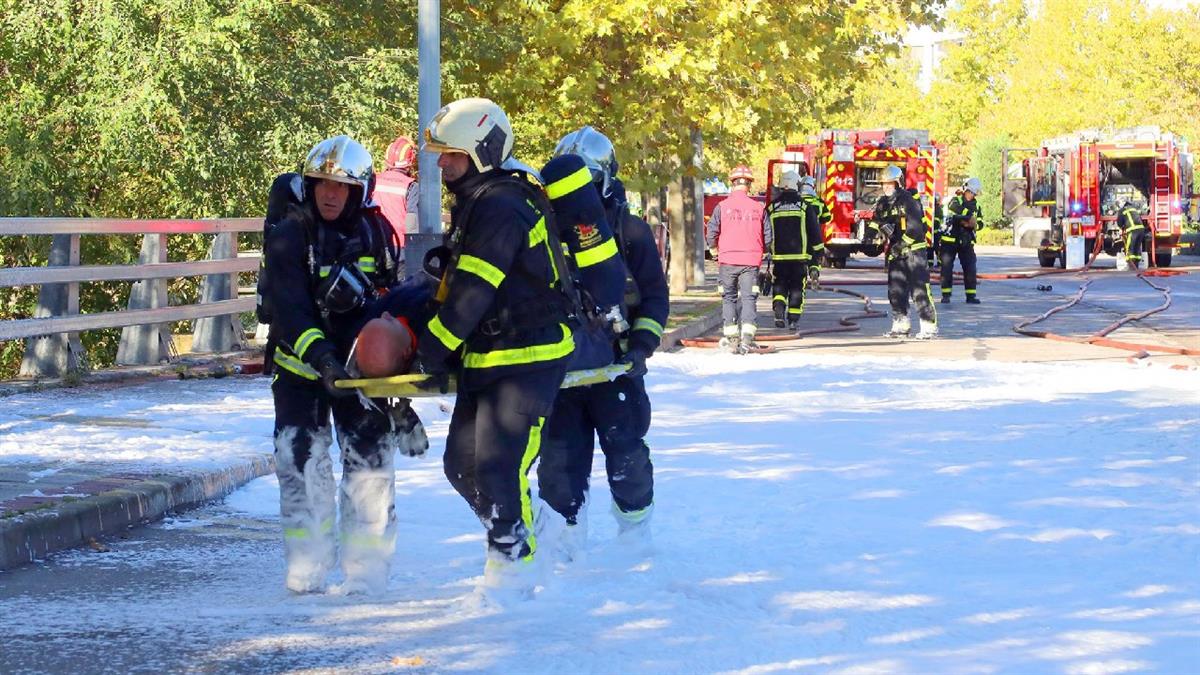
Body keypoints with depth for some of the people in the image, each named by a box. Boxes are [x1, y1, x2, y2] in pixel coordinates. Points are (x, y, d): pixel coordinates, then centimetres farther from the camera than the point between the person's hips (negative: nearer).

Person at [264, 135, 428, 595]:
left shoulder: (375, 234, 3)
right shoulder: (288, 237, -12)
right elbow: (288, 310, -22)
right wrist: (321, 357, -36)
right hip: (301, 367, -3)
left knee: (370, 462, -3)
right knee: (301, 465, -4)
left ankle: (367, 569, 2)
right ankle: (307, 568, 5)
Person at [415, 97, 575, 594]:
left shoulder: (501, 206, -18)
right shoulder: (476, 202, 16)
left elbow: (473, 292, -21)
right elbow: (454, 283, 24)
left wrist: (432, 352, -17)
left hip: (527, 361, -10)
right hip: (485, 360, 10)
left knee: (497, 465, -13)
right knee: (462, 464, 10)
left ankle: (513, 562, -2)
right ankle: (515, 534, 26)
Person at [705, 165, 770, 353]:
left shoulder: (722, 207, -3)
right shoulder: (758, 208, 1)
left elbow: (712, 233, -4)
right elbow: (767, 238, 4)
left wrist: (714, 252, 14)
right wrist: (760, 252, 22)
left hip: (727, 261, 0)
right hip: (751, 262, 0)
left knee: (729, 298, 10)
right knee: (749, 298, 0)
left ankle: (731, 338, 10)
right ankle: (747, 336, -14)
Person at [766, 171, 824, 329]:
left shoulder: (772, 207, 4)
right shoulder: (805, 206, 0)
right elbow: (815, 233, 1)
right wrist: (817, 255, 9)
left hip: (778, 256, 1)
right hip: (800, 255, -1)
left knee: (779, 286, 11)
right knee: (797, 288, 8)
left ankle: (779, 313, -8)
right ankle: (793, 319, 6)